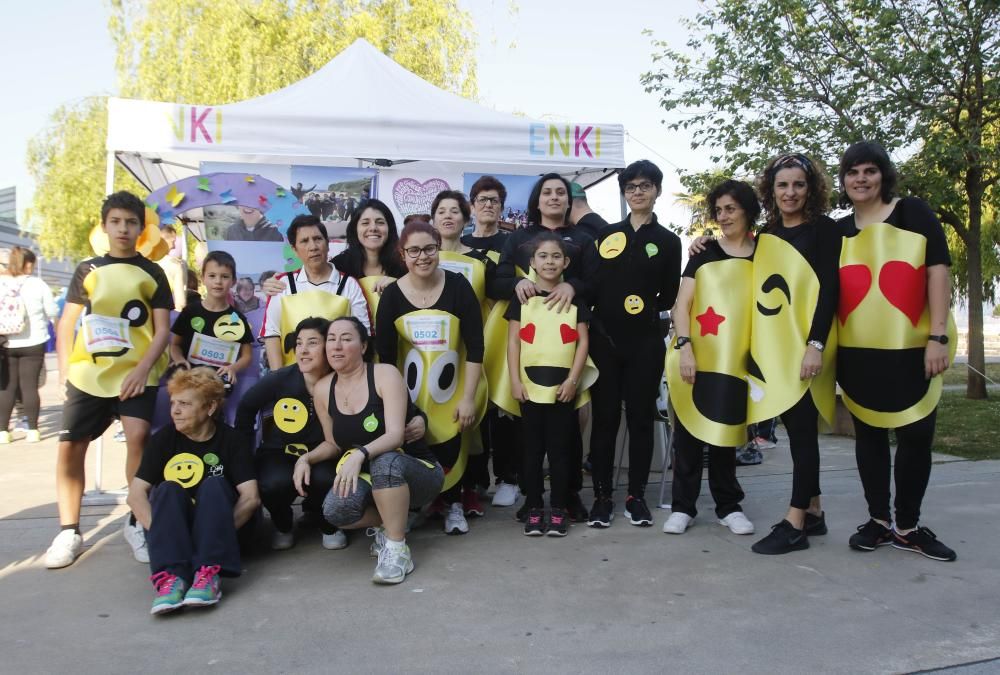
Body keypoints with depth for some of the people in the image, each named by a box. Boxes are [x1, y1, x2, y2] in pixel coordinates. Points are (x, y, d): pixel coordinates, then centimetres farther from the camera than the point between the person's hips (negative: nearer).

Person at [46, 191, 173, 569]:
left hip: (137, 372, -2)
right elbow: (66, 324, 11)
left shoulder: (152, 273, 5)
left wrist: (143, 368, -12)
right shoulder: (87, 270, 10)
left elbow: (162, 330, 1)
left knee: (137, 437, -18)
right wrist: (64, 370, 2)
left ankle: (137, 523, -3)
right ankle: (69, 531, 14)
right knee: (69, 447, 0)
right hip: (87, 373, 2)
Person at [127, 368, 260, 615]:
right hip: (175, 528, 1)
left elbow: (251, 498, -12)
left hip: (216, 525, -1)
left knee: (214, 485, -27)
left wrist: (217, 534, -24)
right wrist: (162, 533, -24)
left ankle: (208, 573, -42)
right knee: (168, 489, -25)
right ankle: (172, 576, -44)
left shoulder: (230, 440, -4)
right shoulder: (164, 438, 0)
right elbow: (136, 494, -8)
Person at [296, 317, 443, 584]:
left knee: (385, 462, -40)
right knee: (335, 508, -30)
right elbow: (332, 443, 13)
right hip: (369, 479, 4)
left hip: (416, 472, -4)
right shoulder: (323, 389, 1)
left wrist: (359, 454, -42)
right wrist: (306, 458, -7)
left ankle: (397, 549, -22)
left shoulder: (385, 374, -14)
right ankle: (383, 524, 4)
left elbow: (395, 435, -25)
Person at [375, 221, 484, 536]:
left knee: (451, 448, 1)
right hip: (410, 391, 1)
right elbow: (384, 354, -3)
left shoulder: (458, 286, -11)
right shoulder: (391, 294, -7)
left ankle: (453, 504, 27)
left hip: (452, 389, -1)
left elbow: (475, 345, -11)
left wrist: (468, 397, -13)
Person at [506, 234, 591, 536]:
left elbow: (583, 342, 3)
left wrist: (573, 379, -7)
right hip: (530, 386, 0)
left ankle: (558, 511, 15)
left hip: (563, 387, 0)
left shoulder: (574, 299, 6)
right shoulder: (523, 298, 5)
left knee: (560, 450, 5)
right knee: (532, 450, 7)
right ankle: (534, 510, 17)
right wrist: (515, 380, -5)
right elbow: (513, 341, 3)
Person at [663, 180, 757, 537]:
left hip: (734, 360, 0)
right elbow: (682, 305, 0)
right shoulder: (704, 252, 5)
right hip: (695, 357, 0)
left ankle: (728, 505, 21)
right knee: (688, 429, 3)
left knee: (723, 431, 7)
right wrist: (684, 346, -13)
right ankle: (683, 505, 11)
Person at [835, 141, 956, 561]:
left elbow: (938, 270, -5)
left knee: (916, 435, 0)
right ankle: (879, 521, 20)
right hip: (857, 352, 2)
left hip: (912, 348, -2)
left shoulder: (913, 213, 1)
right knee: (869, 435, 8)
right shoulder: (838, 232, 9)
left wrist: (938, 336, -12)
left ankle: (908, 526, 16)